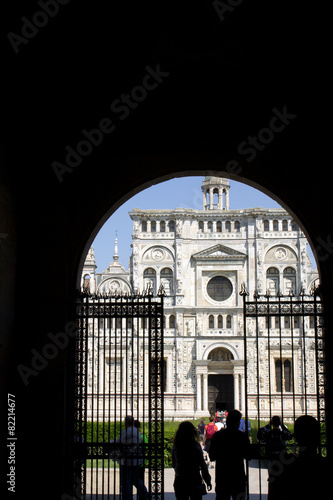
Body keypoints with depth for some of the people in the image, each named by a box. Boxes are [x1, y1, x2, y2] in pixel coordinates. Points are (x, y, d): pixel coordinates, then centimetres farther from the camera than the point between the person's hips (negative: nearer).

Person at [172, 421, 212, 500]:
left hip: (179, 481, 3)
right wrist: (208, 481, -1)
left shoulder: (175, 447, -1)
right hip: (194, 481, -3)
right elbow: (202, 465, -8)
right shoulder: (196, 446, -10)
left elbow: (174, 465, 9)